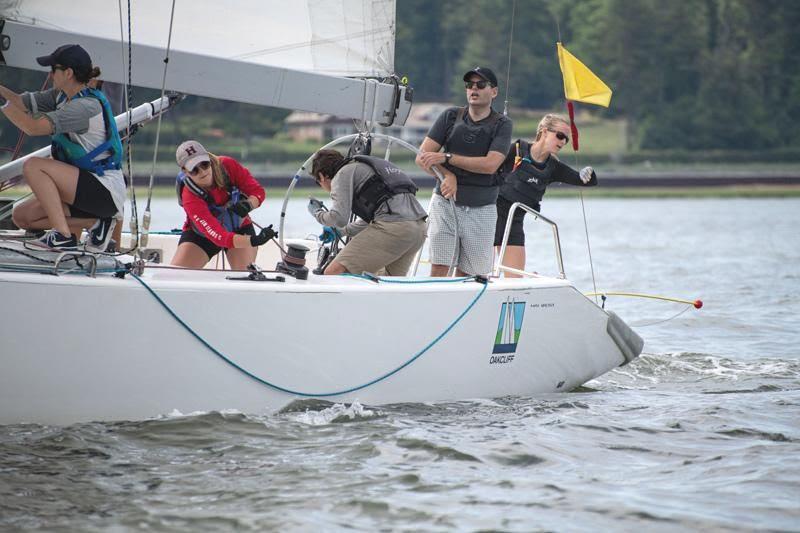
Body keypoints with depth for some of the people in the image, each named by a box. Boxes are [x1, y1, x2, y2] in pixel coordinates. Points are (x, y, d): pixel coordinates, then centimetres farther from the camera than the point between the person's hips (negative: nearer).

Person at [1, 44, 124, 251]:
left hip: (106, 191, -10)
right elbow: (22, 103, 12)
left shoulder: (86, 106, -22)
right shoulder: (62, 96, 7)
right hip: (88, 189, 10)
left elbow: (33, 127, -26)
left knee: (34, 166, -21)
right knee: (22, 216, 4)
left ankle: (63, 235, -21)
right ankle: (95, 223, 2)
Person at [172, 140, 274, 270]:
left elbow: (258, 191, -14)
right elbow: (219, 236, -44)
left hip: (239, 228, 2)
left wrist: (248, 205, -39)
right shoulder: (190, 198, -35)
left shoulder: (228, 165, -26)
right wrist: (253, 240, -58)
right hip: (201, 234, -2)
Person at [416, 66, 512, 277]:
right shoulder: (450, 116, 6)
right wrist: (447, 175, -18)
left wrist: (446, 158, -16)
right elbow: (422, 157, 0)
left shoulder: (502, 124, 0)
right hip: (445, 203, 0)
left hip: (481, 209, 0)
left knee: (468, 274, 3)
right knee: (439, 269, -11)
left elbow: (490, 165, -15)